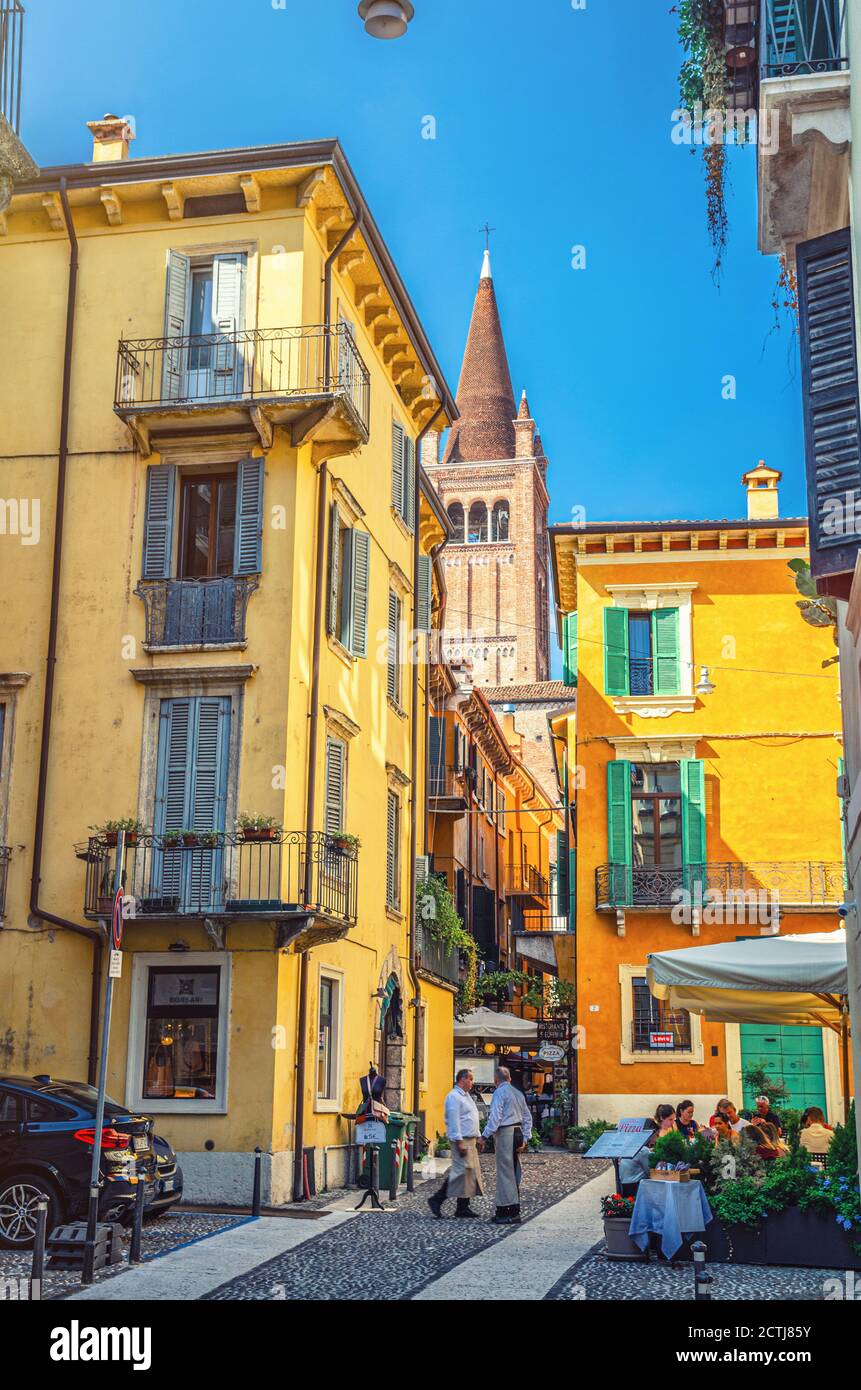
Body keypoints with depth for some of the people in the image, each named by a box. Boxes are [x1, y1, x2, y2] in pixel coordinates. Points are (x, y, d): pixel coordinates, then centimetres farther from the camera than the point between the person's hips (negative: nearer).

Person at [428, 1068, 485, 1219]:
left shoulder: (466, 1096, 19)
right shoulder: (454, 1097, -13)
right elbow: (454, 1121, -19)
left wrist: (478, 1137, 20)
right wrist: (460, 1143, -22)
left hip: (470, 1140, 10)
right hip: (461, 1140, -10)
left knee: (472, 1172, 8)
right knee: (461, 1171, -12)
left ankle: (463, 1207, 11)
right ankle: (437, 1200, -5)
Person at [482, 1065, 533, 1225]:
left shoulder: (499, 1093, -8)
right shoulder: (518, 1093, 16)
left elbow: (495, 1116, -17)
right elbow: (528, 1117, 17)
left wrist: (485, 1136, -14)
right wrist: (525, 1138, 16)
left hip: (504, 1134, -8)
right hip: (518, 1133, 8)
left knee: (505, 1172, -6)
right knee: (514, 1172, 13)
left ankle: (509, 1213, -7)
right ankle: (514, 1210, 18)